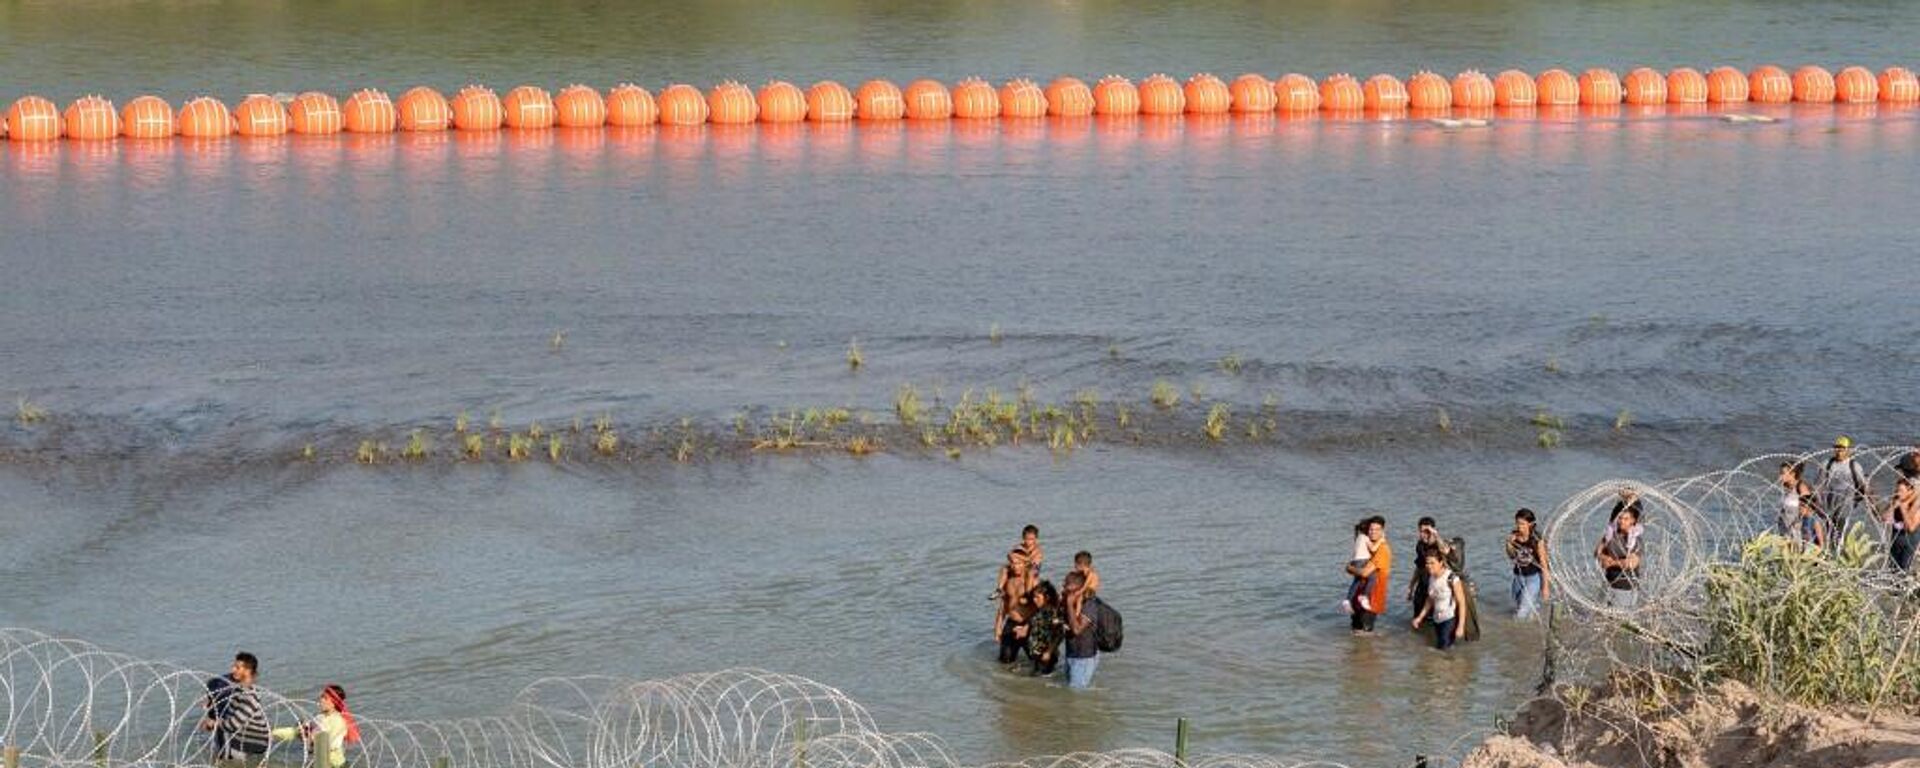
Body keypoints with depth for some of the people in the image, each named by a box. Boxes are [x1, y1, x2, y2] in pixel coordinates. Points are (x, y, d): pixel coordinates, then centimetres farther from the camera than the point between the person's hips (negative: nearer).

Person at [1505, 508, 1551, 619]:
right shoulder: (1514, 537, -7)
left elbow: (1544, 563, -13)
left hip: (1534, 577, -5)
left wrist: (1545, 586, -12)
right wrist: (1509, 544, -13)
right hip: (1519, 576, 5)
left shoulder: (1537, 540, -20)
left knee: (1522, 615, -11)